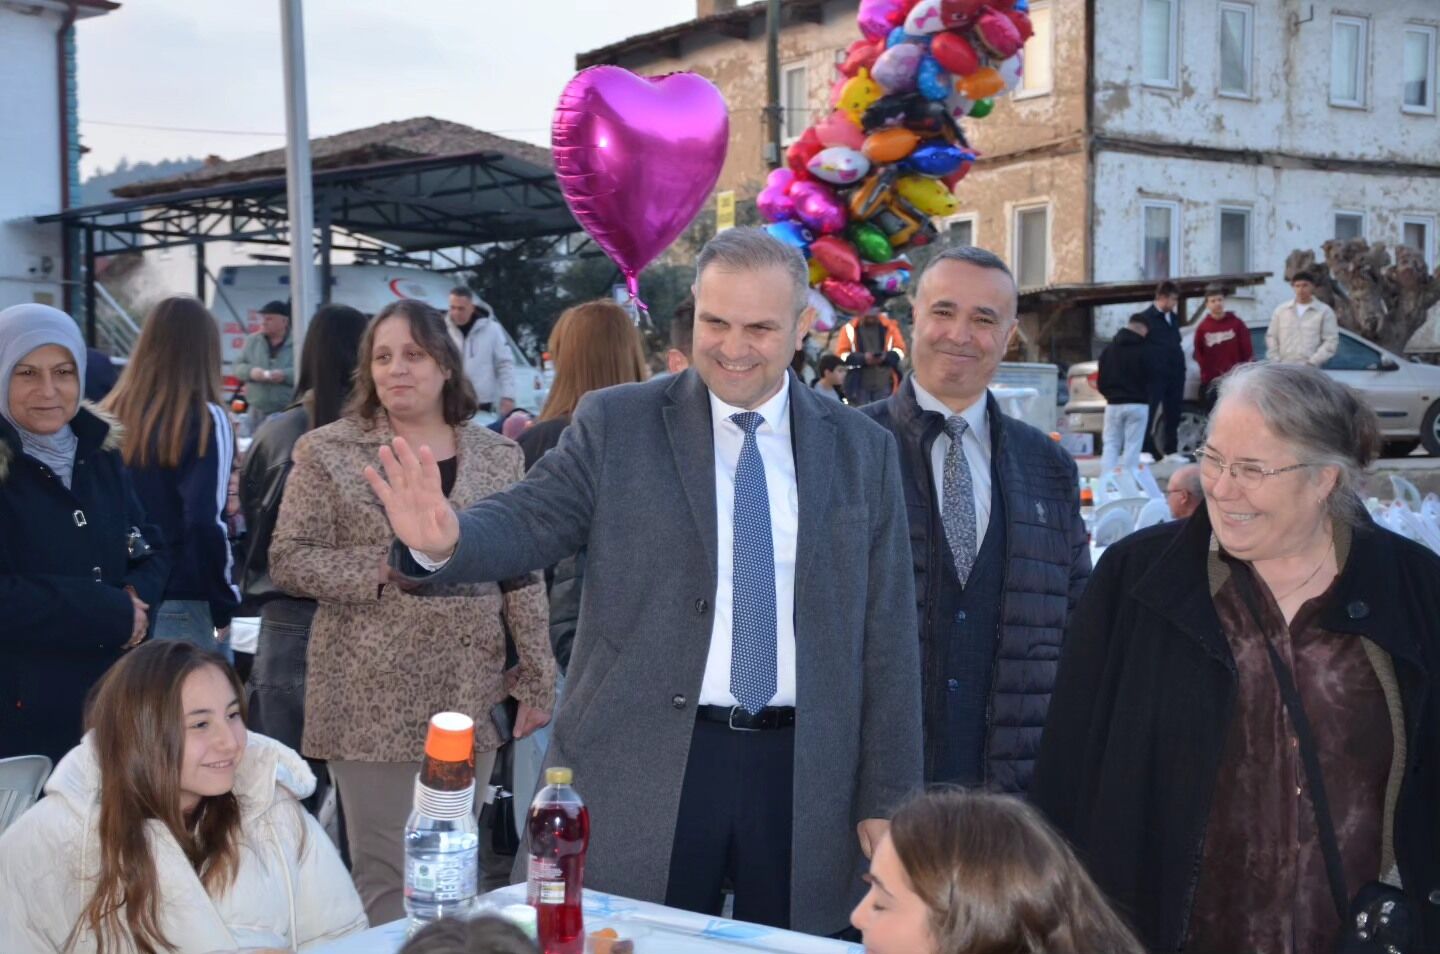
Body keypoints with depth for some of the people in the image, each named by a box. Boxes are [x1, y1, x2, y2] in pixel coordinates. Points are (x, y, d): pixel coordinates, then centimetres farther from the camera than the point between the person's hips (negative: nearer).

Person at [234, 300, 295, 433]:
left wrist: (285, 375, -23)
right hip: (257, 412, 4)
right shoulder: (252, 341, 11)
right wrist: (250, 371, -11)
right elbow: (238, 366, 11)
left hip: (287, 414, -4)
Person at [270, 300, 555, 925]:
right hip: (373, 698, -3)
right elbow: (287, 561, -5)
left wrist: (538, 682, 5)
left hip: (470, 695, 3)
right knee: (386, 875, 1)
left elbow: (523, 575, 8)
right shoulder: (328, 451, -2)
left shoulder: (497, 455, 7)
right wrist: (386, 566, -19)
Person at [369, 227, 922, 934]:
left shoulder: (862, 451, 5)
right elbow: (529, 522, -8)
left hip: (804, 776, 2)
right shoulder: (616, 425, 1)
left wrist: (886, 796, 4)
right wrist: (443, 541, -31)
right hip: (643, 770, -1)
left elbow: (885, 635, 6)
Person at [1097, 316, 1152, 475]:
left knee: (1110, 445, 7)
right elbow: (1149, 376, -5)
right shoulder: (1146, 350, -8)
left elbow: (1101, 381, 9)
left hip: (1113, 404, 4)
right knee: (1132, 446, -2)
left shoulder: (1109, 349, 8)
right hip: (1137, 404, -4)